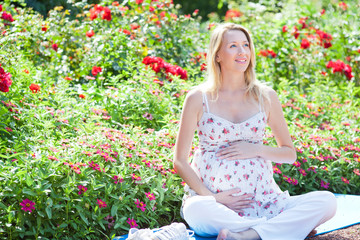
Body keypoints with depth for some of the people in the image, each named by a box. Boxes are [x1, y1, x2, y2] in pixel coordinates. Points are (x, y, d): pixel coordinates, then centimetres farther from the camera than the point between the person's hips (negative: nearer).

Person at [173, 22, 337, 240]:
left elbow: (290, 154, 14)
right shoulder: (198, 98, 1)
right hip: (213, 198, -2)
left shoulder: (265, 97, 7)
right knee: (196, 209, -38)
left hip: (261, 198, 3)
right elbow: (180, 161, 2)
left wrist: (255, 149, -5)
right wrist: (211, 197, -10)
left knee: (327, 201, -19)